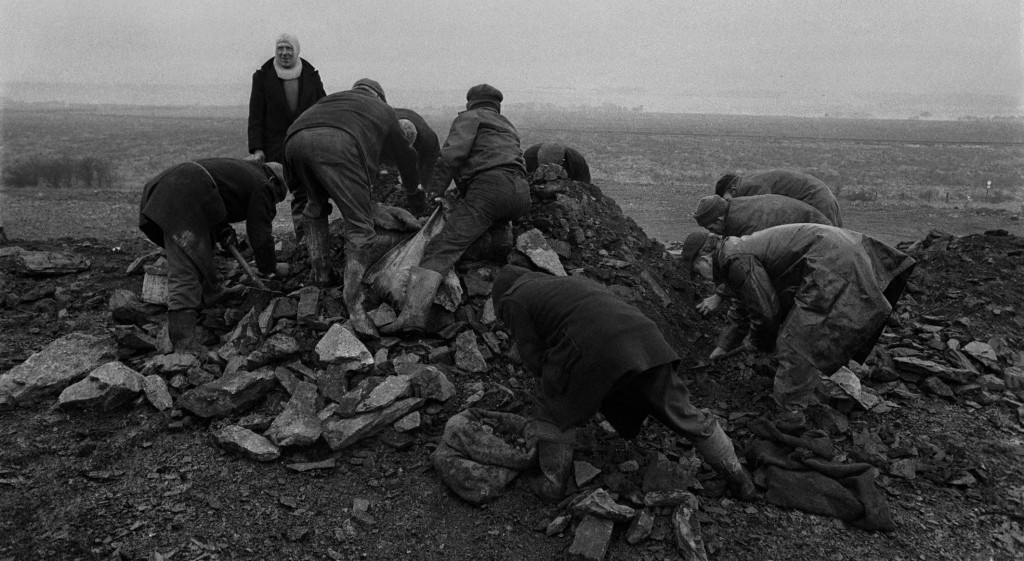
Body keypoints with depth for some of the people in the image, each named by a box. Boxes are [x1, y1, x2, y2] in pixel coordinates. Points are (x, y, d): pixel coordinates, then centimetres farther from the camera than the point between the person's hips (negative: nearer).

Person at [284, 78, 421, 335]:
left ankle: (320, 273, 33)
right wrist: (414, 192, 61)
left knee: (316, 206, 31)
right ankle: (354, 305, -9)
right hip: (337, 145, -5)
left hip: (294, 141, 5)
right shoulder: (382, 109, 36)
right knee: (359, 225, -2)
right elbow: (404, 154, 45)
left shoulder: (332, 99, 44)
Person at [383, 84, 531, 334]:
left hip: (489, 187, -7)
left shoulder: (470, 117, 16)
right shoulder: (508, 127, 38)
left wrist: (435, 190, 0)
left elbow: (453, 154, -2)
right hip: (521, 193, 7)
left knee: (441, 249, -19)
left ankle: (413, 313, -35)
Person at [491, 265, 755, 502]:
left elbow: (535, 359, 10)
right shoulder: (575, 284, 38)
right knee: (683, 413, 19)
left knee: (555, 411, 19)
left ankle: (553, 482, 29)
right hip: (644, 339, 7)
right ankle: (739, 479, 30)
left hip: (592, 350, -6)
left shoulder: (514, 301, 18)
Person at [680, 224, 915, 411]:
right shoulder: (742, 249, 20)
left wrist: (756, 342, 9)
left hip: (831, 266, -11)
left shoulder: (737, 260, -13)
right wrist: (723, 346, 37)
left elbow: (766, 311, -11)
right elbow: (746, 309, 32)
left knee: (794, 344, -9)